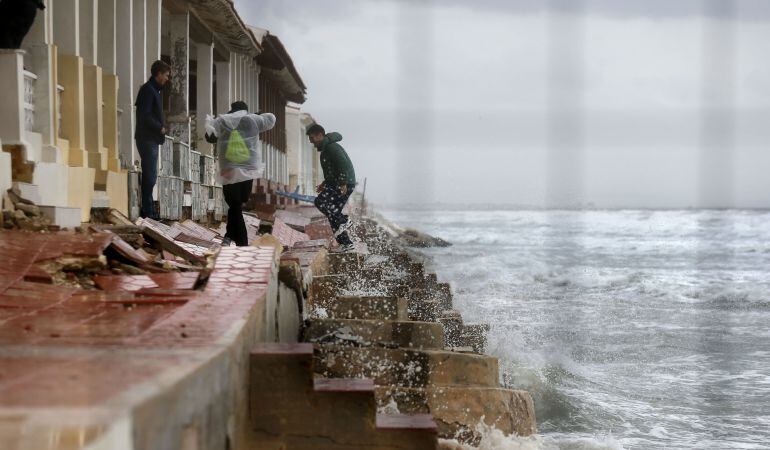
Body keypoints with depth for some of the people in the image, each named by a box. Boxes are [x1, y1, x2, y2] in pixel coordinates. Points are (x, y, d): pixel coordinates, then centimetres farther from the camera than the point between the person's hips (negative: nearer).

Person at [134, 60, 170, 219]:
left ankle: (148, 211, 15)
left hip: (151, 139, 10)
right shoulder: (148, 90, -11)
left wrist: (160, 127, 6)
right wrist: (160, 128, -11)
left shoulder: (153, 90, 19)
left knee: (149, 176, 12)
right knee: (150, 176, -9)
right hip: (147, 138, -10)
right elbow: (145, 115, -20)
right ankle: (148, 212, -9)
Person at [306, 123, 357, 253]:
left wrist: (343, 183, -28)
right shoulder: (326, 149, 22)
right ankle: (346, 244, 9)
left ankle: (344, 221, -13)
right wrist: (324, 184, 27)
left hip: (345, 185, -11)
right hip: (337, 184, 11)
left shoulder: (332, 147, -12)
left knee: (320, 201, -20)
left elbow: (344, 165, -23)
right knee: (333, 213, 8)